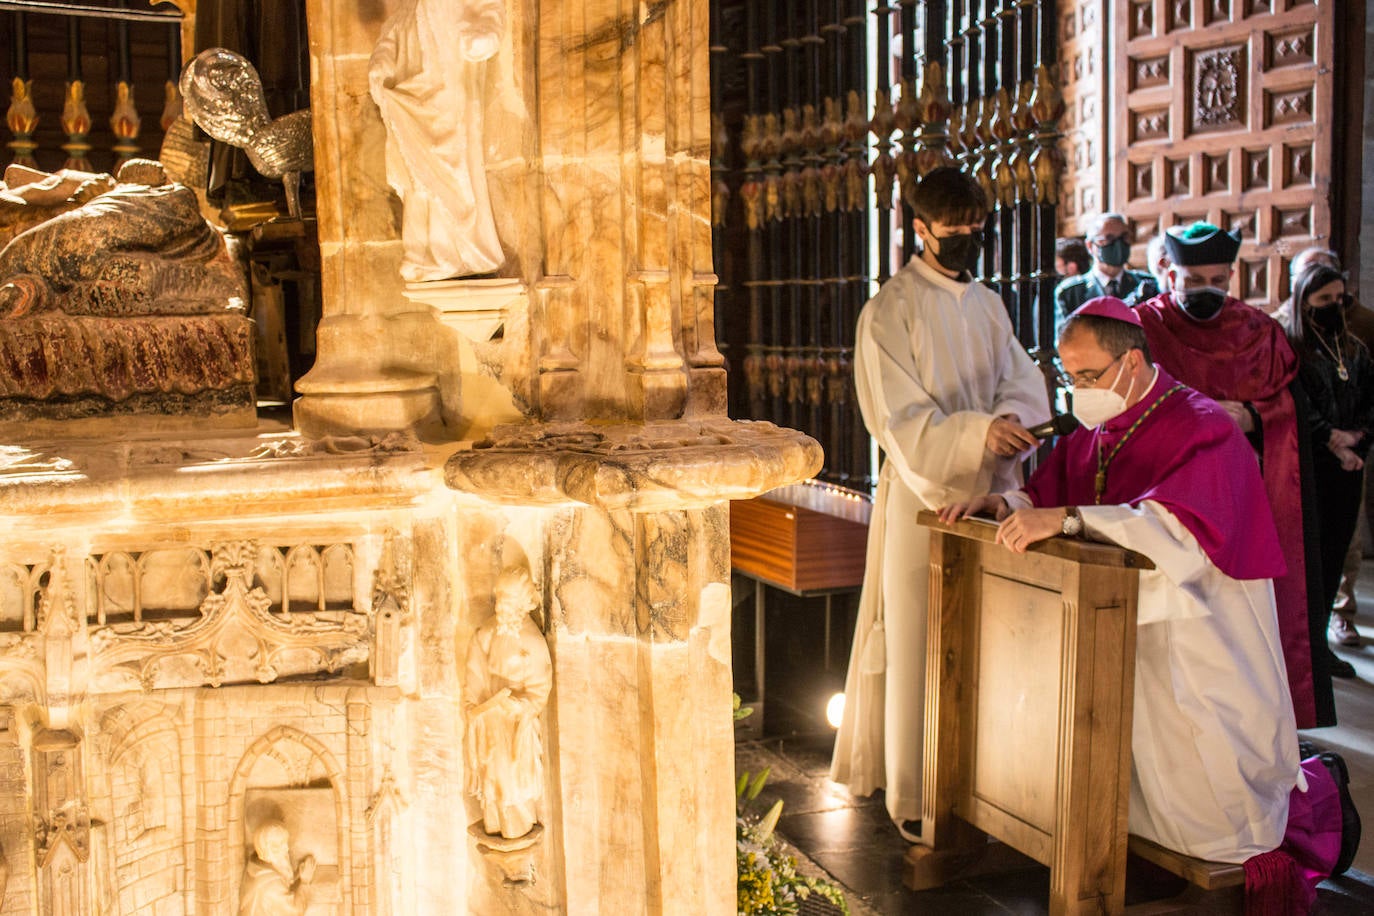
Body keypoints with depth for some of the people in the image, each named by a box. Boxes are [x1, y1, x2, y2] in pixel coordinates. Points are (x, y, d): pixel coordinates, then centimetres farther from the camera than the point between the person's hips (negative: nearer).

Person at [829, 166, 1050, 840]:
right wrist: (977, 433, -28)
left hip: (988, 494, 6)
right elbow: (900, 418, -14)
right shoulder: (889, 311, -7)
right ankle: (914, 796, 10)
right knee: (920, 647, 0)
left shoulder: (987, 304, 14)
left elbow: (1021, 381, 7)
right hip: (923, 498, -6)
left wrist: (1013, 418, -16)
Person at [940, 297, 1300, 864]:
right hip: (1125, 638, 7)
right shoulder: (1095, 432, 7)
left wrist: (1066, 518, -42)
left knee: (1207, 823, -2)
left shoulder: (1200, 429, -18)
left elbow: (1185, 528, -33)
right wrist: (1002, 503, -14)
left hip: (1197, 651, -7)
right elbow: (1046, 494, 10)